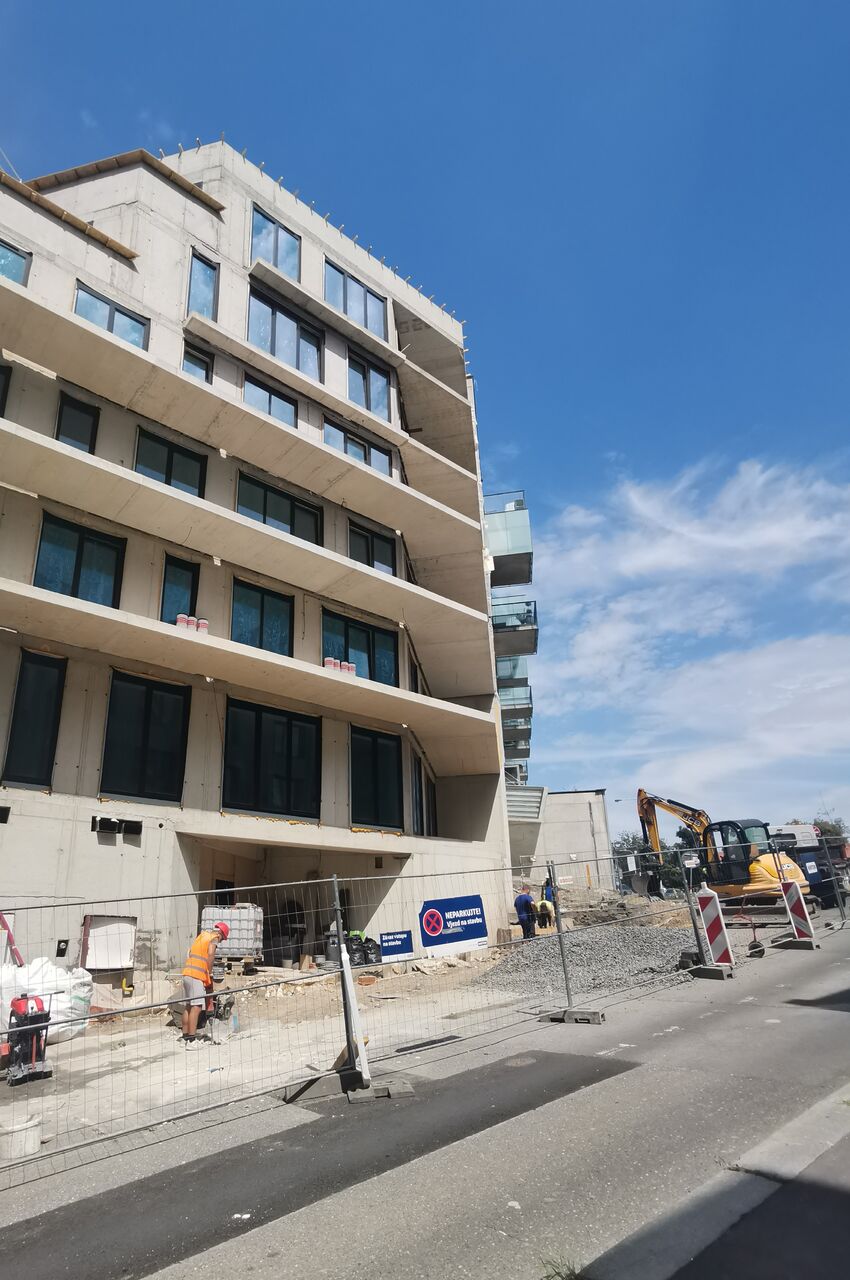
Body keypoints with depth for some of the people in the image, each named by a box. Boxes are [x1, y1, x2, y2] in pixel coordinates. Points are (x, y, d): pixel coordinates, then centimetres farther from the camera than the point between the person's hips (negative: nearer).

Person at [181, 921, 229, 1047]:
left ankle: (185, 1038, 18)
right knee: (196, 1007, -9)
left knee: (188, 1006, 13)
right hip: (197, 975, -9)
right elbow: (211, 953, -18)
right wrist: (209, 973, -8)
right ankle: (191, 1040, -12)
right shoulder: (214, 938, 0)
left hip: (187, 973, 9)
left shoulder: (202, 935, 23)